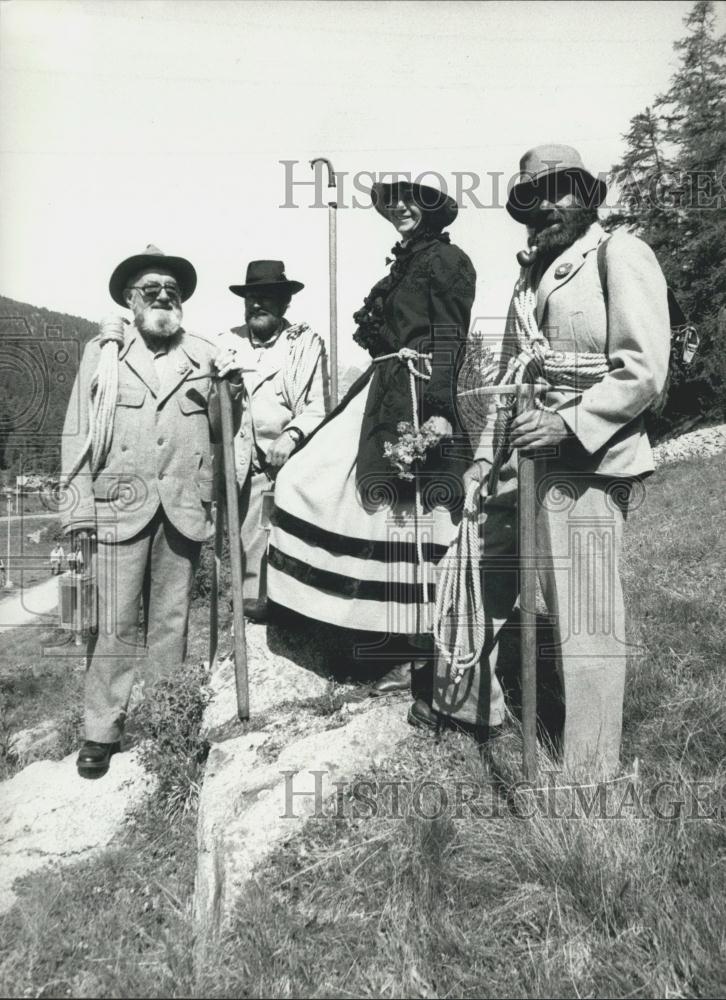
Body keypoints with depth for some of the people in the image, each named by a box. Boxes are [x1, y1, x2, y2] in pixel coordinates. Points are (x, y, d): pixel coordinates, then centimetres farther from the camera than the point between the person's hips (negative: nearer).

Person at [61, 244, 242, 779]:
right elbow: (77, 432, 4)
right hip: (122, 505, -2)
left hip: (184, 507, 2)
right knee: (117, 624, -1)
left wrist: (231, 390, -2)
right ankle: (102, 731, 13)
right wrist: (79, 506, -2)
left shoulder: (203, 354, 11)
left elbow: (217, 429, 17)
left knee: (172, 620, 10)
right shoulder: (104, 351, 6)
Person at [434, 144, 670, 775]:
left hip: (585, 462, -8)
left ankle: (590, 768, 12)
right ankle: (468, 702, 39)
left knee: (585, 625, -4)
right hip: (522, 457, 8)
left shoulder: (620, 255, -2)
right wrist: (485, 455, 15)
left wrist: (571, 424, -21)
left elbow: (644, 369, -11)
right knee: (478, 584, 17)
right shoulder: (531, 271, 21)